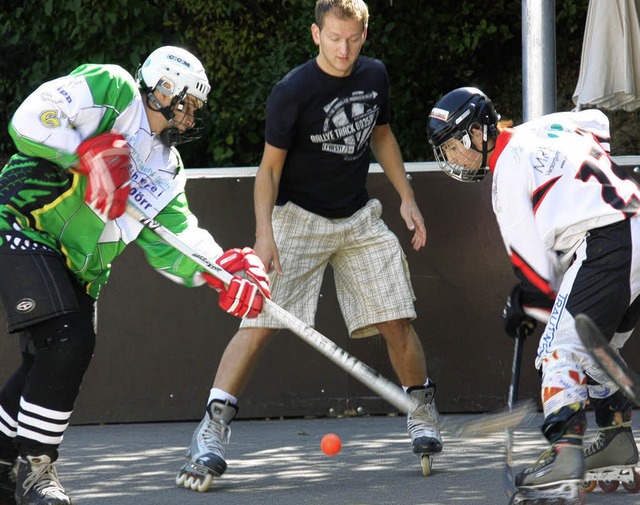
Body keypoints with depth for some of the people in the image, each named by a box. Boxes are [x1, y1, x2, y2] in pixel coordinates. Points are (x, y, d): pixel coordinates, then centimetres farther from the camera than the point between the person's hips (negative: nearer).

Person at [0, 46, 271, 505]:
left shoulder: (166, 170, 15)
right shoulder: (110, 89, -8)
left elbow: (174, 241, 5)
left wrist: (226, 268, -12)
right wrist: (92, 152, -25)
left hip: (76, 265, 9)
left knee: (50, 364, 8)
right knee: (66, 343, -20)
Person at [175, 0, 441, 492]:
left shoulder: (374, 76, 1)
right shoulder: (292, 92, -16)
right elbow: (270, 168, -12)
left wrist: (407, 198, 13)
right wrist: (264, 233, -23)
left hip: (359, 219, 5)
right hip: (298, 216, -5)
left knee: (397, 320, 0)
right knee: (259, 322, -17)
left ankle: (422, 412, 23)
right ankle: (212, 432, -17)